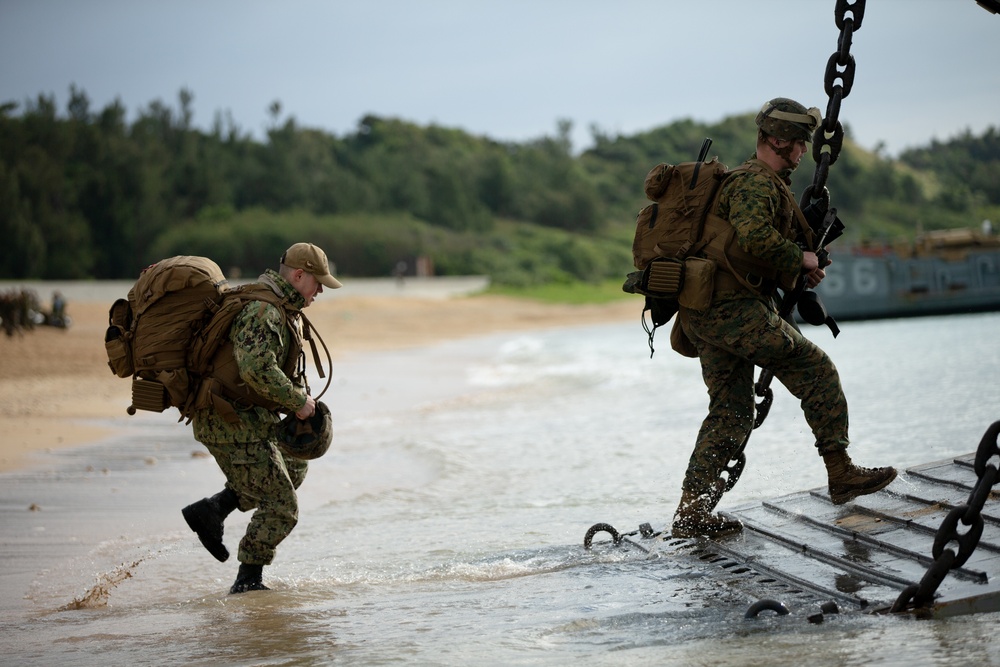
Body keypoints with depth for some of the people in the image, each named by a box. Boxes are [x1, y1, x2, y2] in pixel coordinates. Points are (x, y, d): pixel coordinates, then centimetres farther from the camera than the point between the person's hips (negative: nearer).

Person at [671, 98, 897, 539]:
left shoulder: (759, 182, 24)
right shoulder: (756, 183, -11)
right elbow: (754, 237, -30)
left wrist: (800, 271, 13)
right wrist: (800, 259, -15)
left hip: (704, 315, 10)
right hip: (734, 309, -10)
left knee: (731, 412, 9)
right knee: (815, 370, 0)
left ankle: (691, 513, 4)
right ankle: (841, 474, 4)